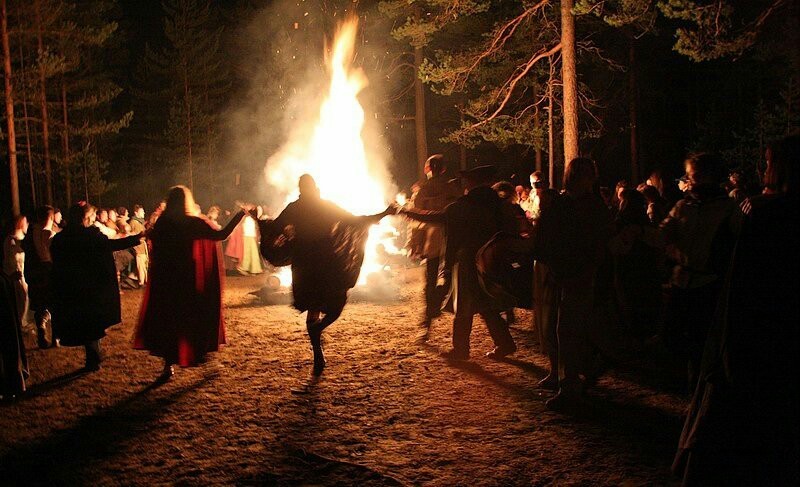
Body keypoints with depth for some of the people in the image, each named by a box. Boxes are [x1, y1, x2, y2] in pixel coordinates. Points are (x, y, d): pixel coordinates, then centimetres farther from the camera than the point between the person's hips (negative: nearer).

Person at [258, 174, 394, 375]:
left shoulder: (293, 209, 0)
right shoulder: (328, 206, -4)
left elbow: (274, 228, 3)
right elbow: (355, 221, -5)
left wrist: (258, 220, 23)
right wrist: (383, 214, 3)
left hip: (303, 266, 2)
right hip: (328, 265, -2)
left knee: (312, 309, 12)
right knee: (335, 305, 12)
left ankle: (318, 357, 9)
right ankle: (317, 328, -19)